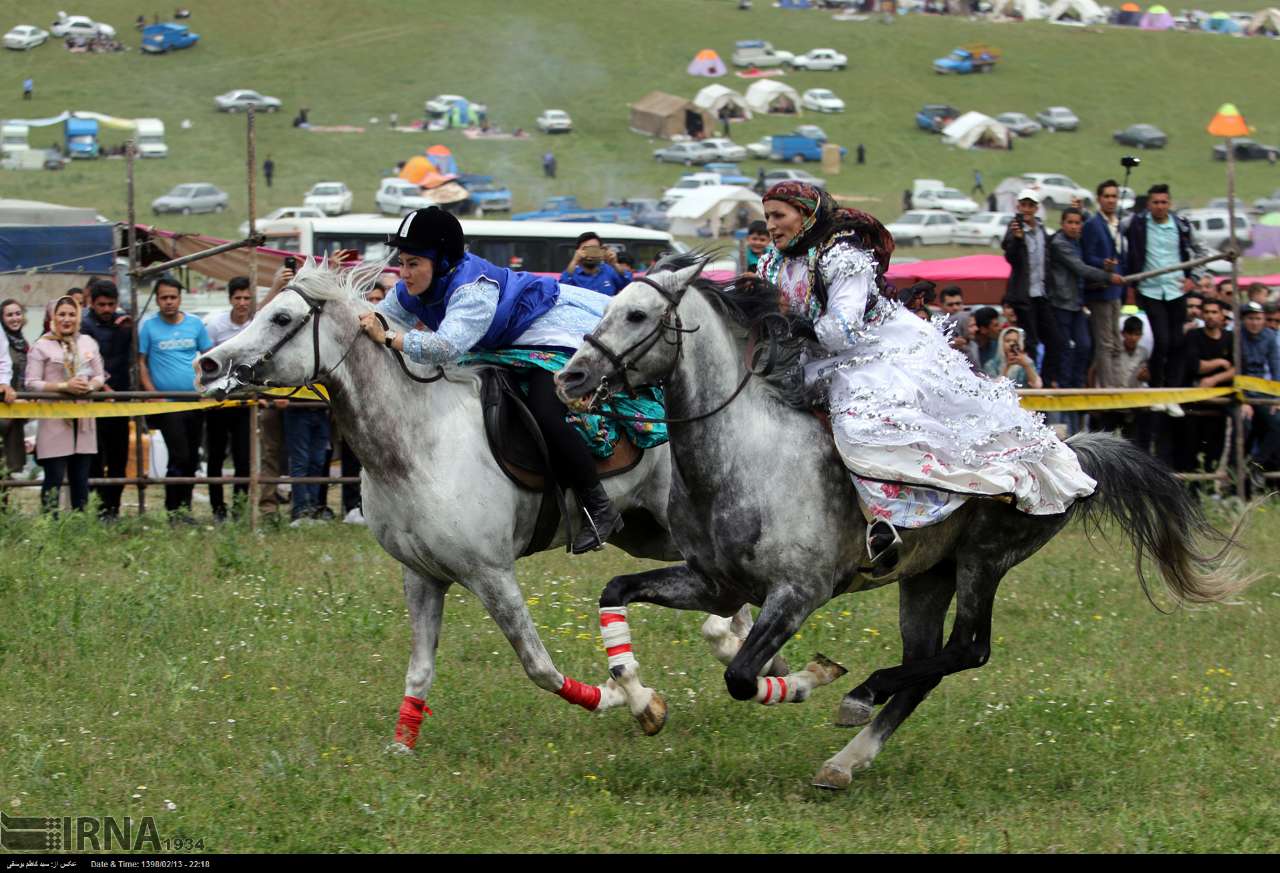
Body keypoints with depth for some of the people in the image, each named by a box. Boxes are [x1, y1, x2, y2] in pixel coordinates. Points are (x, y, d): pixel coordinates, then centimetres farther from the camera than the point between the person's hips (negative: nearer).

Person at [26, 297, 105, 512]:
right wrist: (64, 386, -18)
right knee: (54, 476, -8)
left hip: (83, 419, 4)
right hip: (55, 420, -4)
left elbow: (99, 377, 16)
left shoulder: (88, 343, 13)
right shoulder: (42, 347, -2)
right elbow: (32, 383, -7)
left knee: (81, 476, 6)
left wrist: (90, 385, -8)